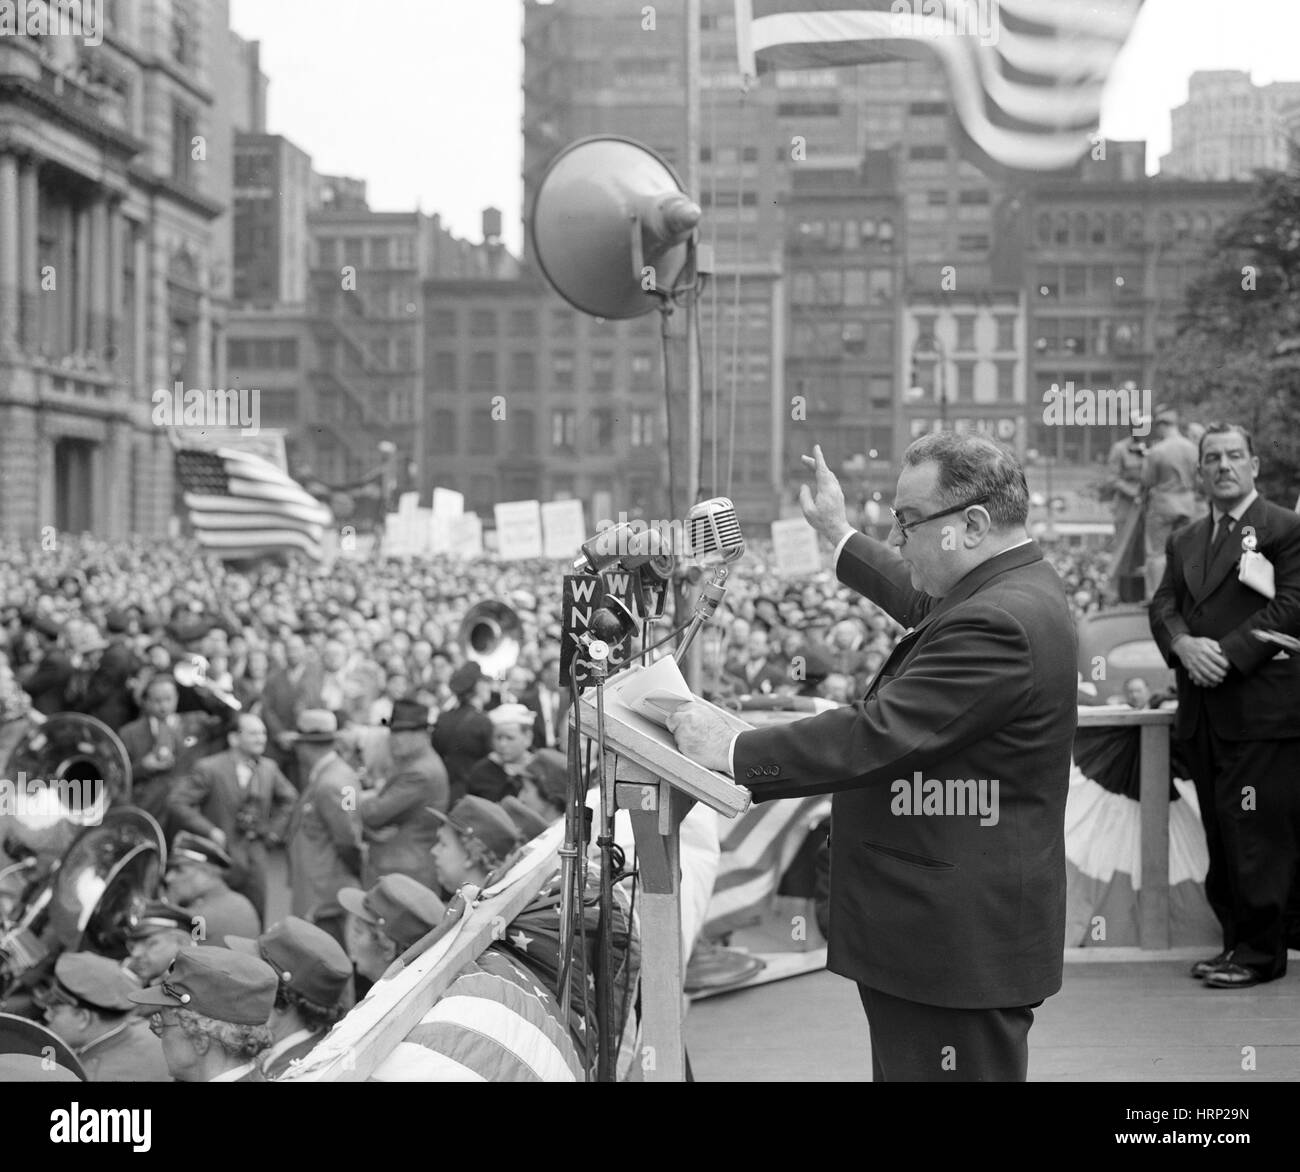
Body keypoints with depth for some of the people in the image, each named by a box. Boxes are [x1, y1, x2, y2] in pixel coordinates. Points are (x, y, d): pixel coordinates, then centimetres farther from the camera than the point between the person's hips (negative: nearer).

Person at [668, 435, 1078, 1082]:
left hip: (957, 947, -11)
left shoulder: (997, 623, -24)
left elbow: (873, 736, -27)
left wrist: (733, 752, -20)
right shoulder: (1015, 588, 9)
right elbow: (923, 603, 32)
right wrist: (841, 537, 40)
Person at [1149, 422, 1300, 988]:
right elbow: (1163, 606, 10)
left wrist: (1228, 653, -17)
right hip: (1203, 712, 6)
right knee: (1220, 834, 11)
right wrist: (1184, 644, -11)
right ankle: (1236, 938, 19)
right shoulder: (1184, 541, 18)